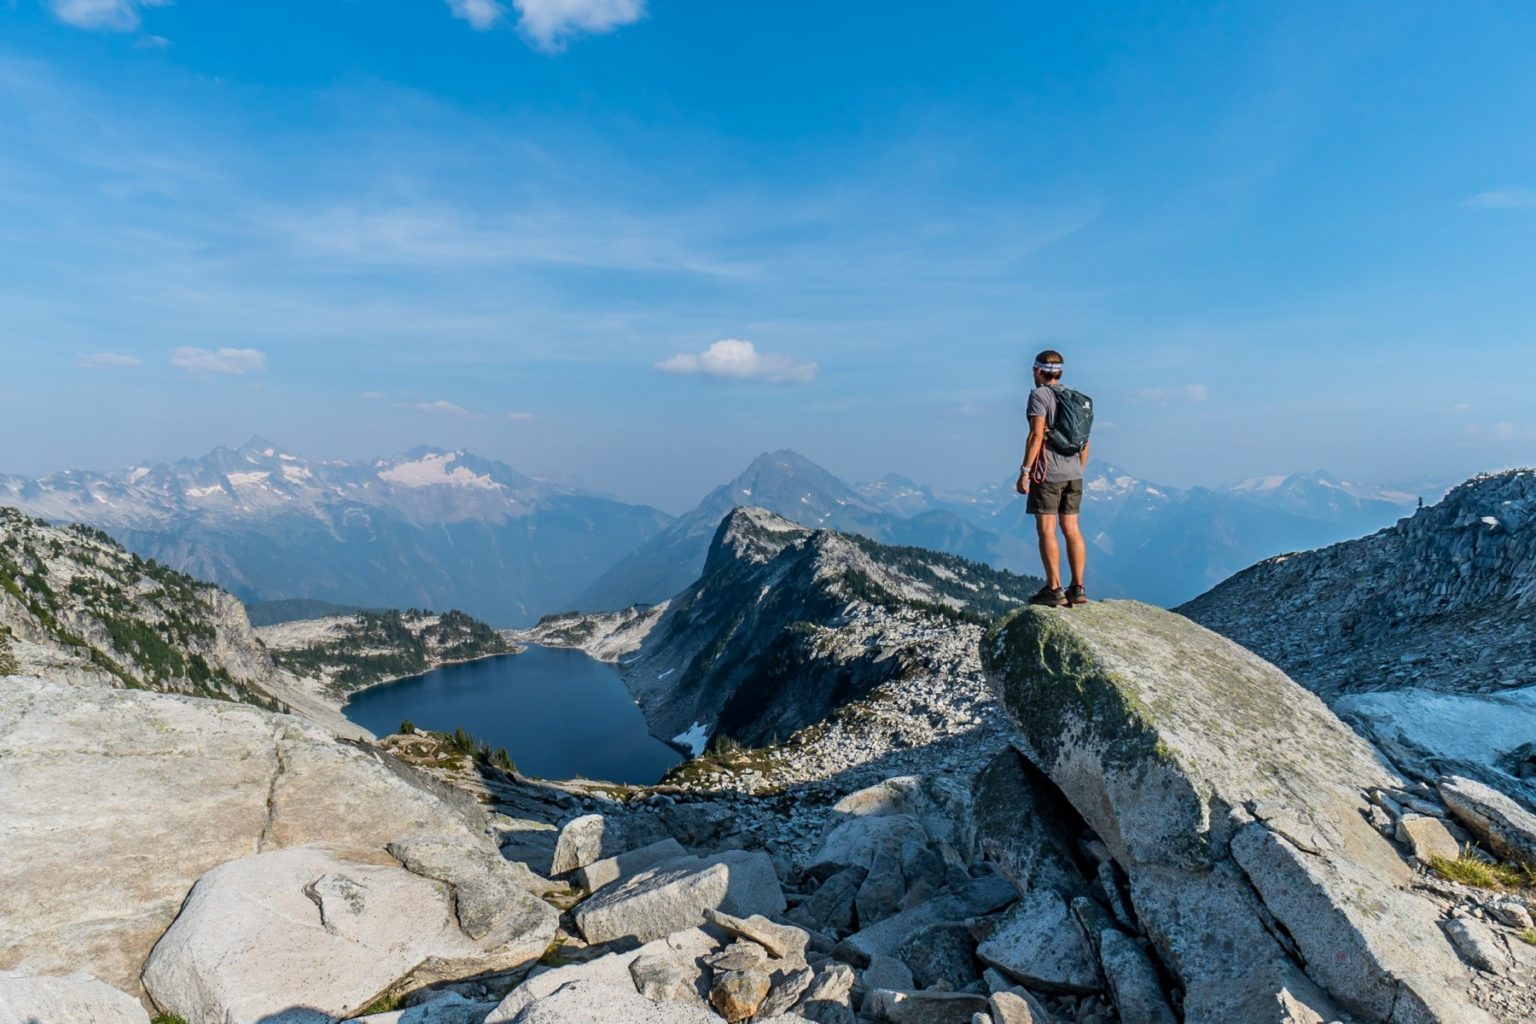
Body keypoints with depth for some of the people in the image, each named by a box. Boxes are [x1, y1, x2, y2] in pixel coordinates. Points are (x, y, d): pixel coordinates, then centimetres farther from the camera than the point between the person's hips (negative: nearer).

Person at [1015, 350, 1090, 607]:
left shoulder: (1039, 395, -7)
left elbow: (1037, 435, -17)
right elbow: (1085, 442, 14)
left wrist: (1024, 471, -16)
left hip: (1047, 472, -7)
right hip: (1072, 473, 7)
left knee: (1046, 530, -4)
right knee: (1071, 529, 8)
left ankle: (1054, 590, -5)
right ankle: (1077, 589, 9)